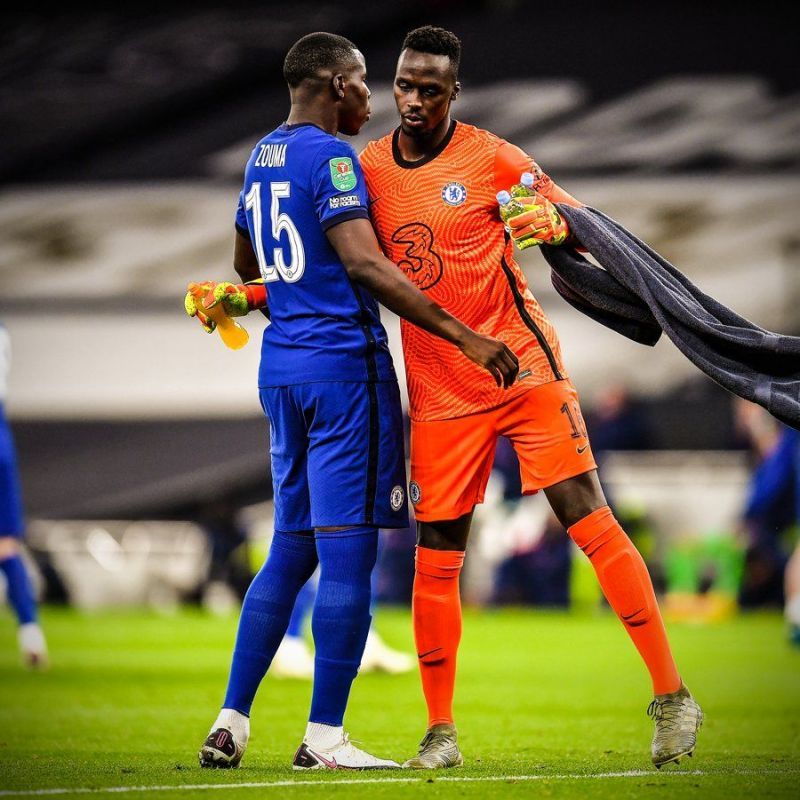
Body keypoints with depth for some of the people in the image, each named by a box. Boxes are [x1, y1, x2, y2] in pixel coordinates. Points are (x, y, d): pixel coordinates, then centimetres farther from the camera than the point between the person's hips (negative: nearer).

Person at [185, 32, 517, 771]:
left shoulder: (262, 158, 16)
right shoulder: (329, 156, -11)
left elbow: (246, 283, 27)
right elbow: (365, 266, -22)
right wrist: (463, 336, -23)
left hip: (281, 365, 9)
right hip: (342, 361, -9)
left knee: (291, 551, 13)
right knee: (348, 553, -5)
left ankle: (231, 723, 10)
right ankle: (324, 737, -4)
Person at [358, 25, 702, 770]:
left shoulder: (491, 158, -4)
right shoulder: (366, 170, 5)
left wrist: (549, 222, -25)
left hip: (525, 370, -3)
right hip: (438, 394, 3)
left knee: (590, 521, -9)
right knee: (434, 560, 1)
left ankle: (671, 695, -5)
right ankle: (439, 732, 13)